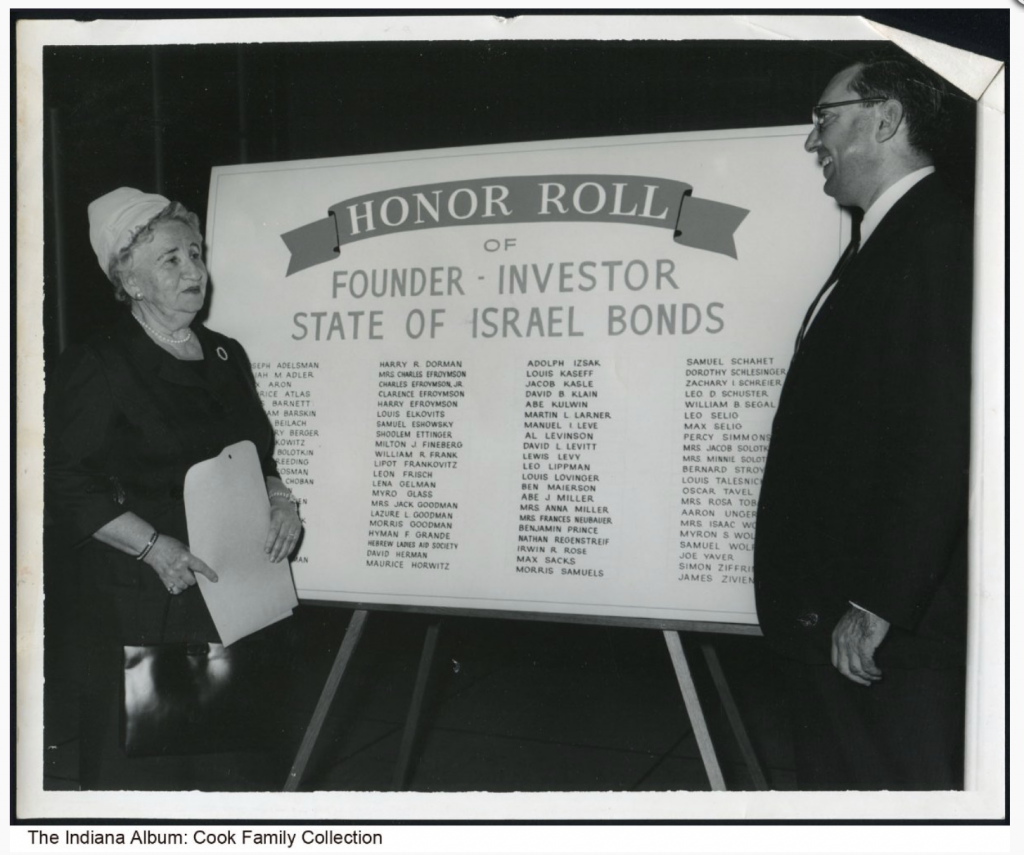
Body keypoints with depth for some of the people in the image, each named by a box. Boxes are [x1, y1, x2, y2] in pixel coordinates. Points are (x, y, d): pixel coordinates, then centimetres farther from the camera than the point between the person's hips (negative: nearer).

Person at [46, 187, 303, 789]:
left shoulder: (227, 357, 12)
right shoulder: (95, 371, -8)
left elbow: (259, 454, 20)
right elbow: (71, 490, -11)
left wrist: (281, 500, 0)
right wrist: (155, 546, -20)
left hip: (233, 594, 6)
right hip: (142, 601, -5)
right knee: (138, 761, 2)